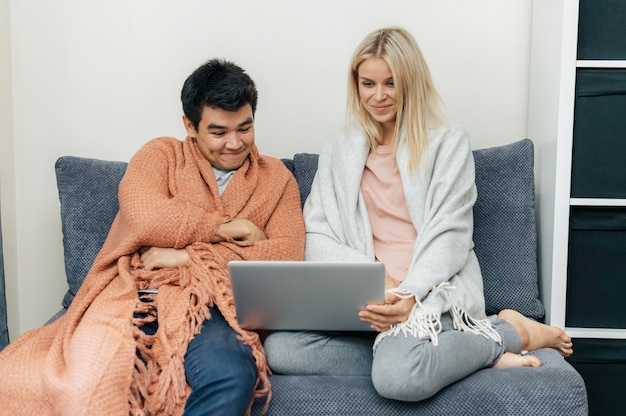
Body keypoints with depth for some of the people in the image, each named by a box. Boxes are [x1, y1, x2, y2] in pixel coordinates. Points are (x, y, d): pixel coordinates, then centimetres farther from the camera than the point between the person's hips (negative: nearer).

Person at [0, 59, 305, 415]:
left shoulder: (276, 178, 18)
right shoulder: (162, 155, 16)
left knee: (229, 374, -35)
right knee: (84, 381, -33)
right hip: (136, 291, 0)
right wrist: (229, 227, 0)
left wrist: (190, 256, -5)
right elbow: (144, 217, -5)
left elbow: (288, 254, 2)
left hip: (211, 305, 1)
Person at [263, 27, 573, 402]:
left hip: (433, 288, -4)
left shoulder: (448, 142, 5)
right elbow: (315, 238, 6)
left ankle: (507, 331, -4)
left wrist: (410, 294, -22)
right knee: (280, 349, -23)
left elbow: (450, 236, -4)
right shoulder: (340, 151, 15)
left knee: (397, 375, -35)